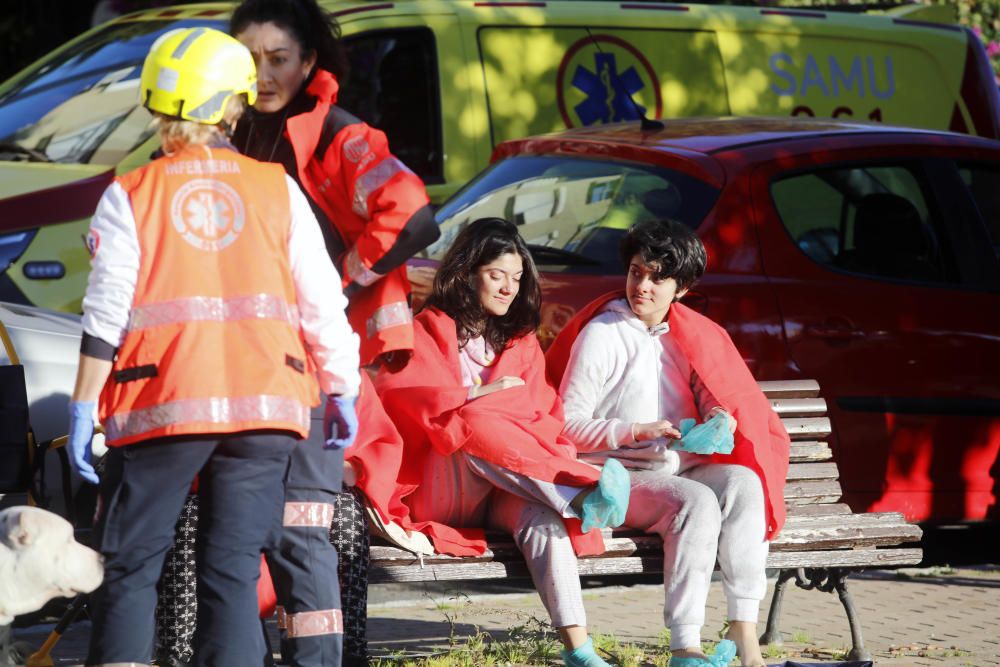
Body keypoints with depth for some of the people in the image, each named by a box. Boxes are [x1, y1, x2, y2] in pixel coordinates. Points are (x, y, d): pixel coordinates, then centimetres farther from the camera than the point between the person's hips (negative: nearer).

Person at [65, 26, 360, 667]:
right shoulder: (278, 189, 6)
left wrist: (83, 409, 0)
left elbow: (107, 315, -4)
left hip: (162, 409, -2)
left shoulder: (131, 197, 1)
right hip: (264, 407, 2)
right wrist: (343, 391, 16)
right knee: (233, 568, 3)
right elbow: (323, 304, 7)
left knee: (131, 567, 6)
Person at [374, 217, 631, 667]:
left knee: (541, 513, -35)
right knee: (476, 426, -36)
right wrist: (479, 398, -12)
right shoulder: (427, 332, 10)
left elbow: (544, 417, 8)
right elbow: (398, 396, -8)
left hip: (506, 492, 3)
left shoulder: (521, 341, 21)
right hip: (437, 491, -3)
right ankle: (583, 495, -46)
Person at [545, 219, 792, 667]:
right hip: (623, 475, -5)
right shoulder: (600, 335, -2)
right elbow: (569, 424, -5)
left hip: (684, 469, 5)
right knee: (697, 502, -33)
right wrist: (638, 432, -18)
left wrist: (719, 419, -10)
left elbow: (717, 394, 16)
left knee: (742, 481, -27)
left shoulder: (690, 336, 14)